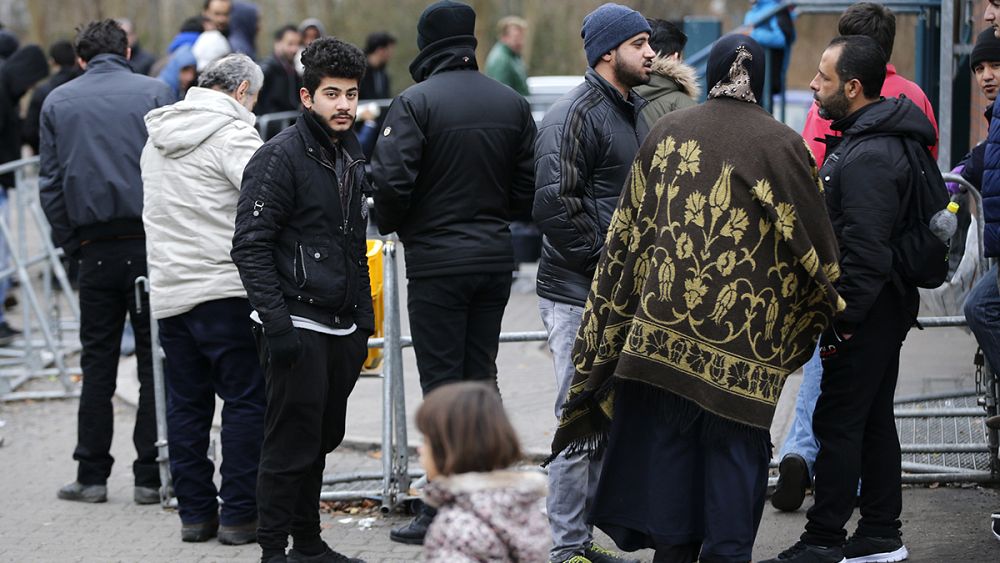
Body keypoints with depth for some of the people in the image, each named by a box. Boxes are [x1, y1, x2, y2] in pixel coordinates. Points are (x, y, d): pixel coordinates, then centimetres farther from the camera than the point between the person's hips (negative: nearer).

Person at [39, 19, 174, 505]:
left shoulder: (58, 102, 7)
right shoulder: (155, 93, 0)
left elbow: (50, 183, 6)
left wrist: (70, 243, 11)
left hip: (96, 247, 2)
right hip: (150, 244, -2)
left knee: (97, 361, 10)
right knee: (154, 360, 4)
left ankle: (91, 474, 10)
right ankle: (150, 475, 3)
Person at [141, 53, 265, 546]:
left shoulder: (159, 135, 14)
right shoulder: (232, 133, -11)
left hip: (168, 291, 7)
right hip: (224, 289, -7)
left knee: (185, 403, 12)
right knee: (245, 400, 1)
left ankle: (195, 512, 15)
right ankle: (240, 514, 1)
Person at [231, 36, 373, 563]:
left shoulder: (351, 155, 15)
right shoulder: (280, 157, -12)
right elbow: (250, 247, -16)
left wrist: (364, 317, 20)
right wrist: (276, 323, -21)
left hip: (342, 329, 8)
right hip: (299, 329, -8)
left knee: (321, 440, 14)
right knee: (290, 445, -5)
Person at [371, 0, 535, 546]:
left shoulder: (415, 103, -12)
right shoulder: (512, 104, 5)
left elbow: (392, 181, -18)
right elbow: (527, 189, 6)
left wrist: (391, 225, 1)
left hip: (436, 262, -5)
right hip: (494, 258, 5)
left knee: (442, 383, -2)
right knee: (480, 376, 13)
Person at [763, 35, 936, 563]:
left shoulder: (869, 157, -22)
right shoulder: (883, 139, 12)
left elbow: (866, 252, -26)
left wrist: (840, 320, -21)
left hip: (865, 314, -11)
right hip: (884, 308, 11)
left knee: (837, 423, -4)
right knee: (874, 421, 15)